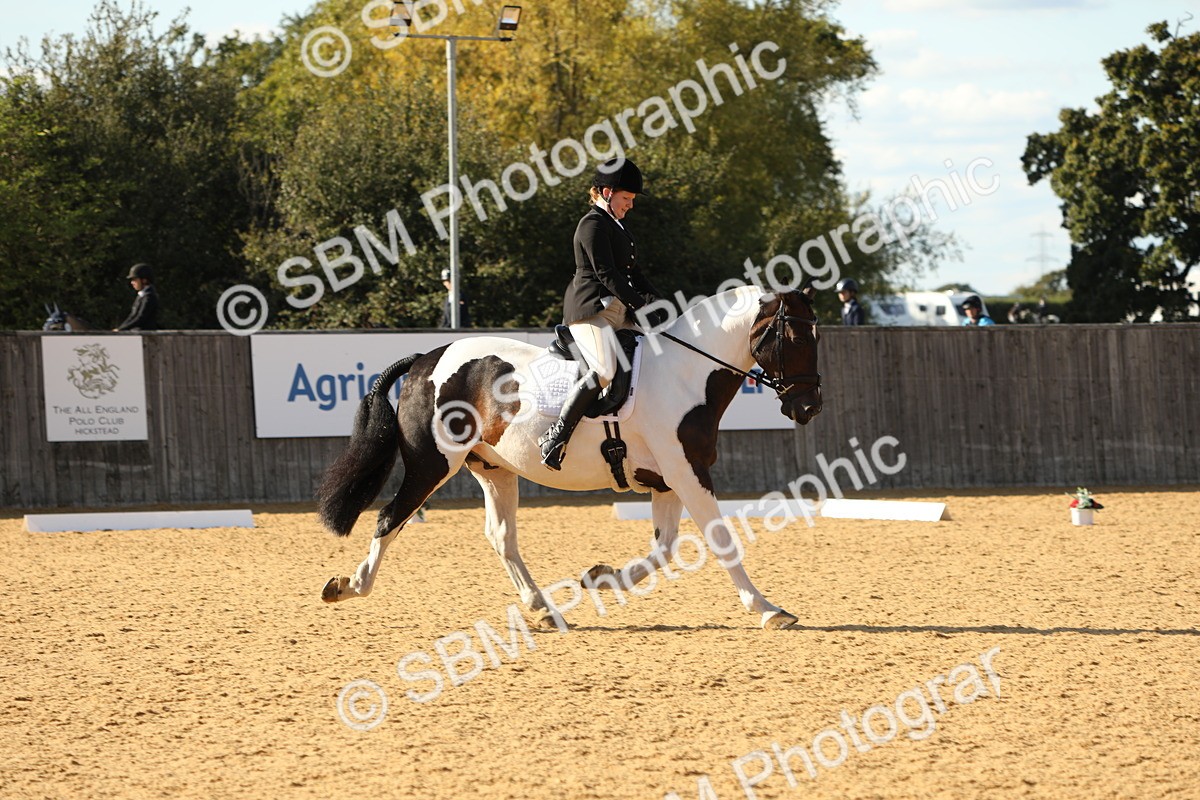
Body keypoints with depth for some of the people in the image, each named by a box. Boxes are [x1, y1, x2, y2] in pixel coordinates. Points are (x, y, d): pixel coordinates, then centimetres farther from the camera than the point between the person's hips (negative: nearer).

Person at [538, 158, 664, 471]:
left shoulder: (617, 226, 25)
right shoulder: (593, 224, -7)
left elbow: (632, 273, 25)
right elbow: (606, 273, -16)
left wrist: (656, 300, 9)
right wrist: (640, 303, -18)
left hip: (618, 312, 11)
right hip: (592, 309, -11)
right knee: (605, 371, -28)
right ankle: (556, 436, -30)